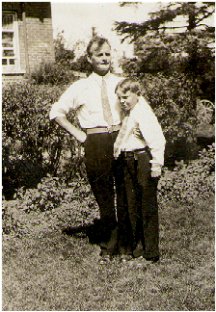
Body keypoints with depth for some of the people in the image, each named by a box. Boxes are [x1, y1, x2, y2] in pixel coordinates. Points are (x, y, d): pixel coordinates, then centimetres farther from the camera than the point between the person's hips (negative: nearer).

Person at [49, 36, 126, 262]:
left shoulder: (121, 83, 9)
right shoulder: (80, 87, 3)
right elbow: (56, 112, 7)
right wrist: (78, 134, -1)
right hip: (95, 144, -1)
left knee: (126, 193, 7)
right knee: (104, 197, 6)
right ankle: (108, 245, 22)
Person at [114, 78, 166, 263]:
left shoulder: (143, 113, -14)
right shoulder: (127, 113, 15)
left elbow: (157, 139, -23)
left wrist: (157, 163, -25)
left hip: (143, 161, -9)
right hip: (128, 163, 9)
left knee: (147, 208, 0)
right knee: (132, 206, 13)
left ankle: (151, 253, 10)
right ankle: (137, 247, 25)